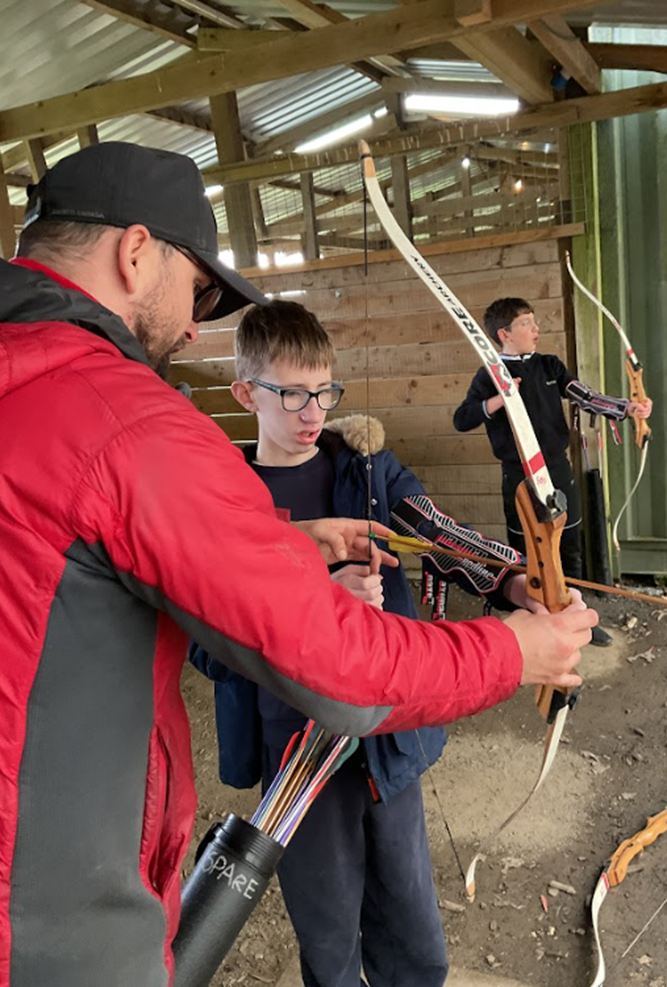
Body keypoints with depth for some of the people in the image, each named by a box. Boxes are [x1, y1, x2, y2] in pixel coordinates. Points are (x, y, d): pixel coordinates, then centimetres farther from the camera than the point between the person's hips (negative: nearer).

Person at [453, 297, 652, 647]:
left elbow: (585, 397, -1)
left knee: (570, 548, 15)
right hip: (521, 476, -5)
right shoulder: (490, 376, -8)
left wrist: (628, 407, -15)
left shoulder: (549, 365, 6)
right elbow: (461, 420, -12)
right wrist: (496, 401, -26)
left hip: (558, 469, 5)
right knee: (525, 554, 7)